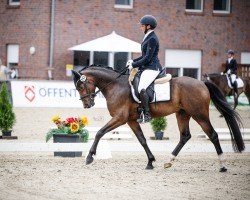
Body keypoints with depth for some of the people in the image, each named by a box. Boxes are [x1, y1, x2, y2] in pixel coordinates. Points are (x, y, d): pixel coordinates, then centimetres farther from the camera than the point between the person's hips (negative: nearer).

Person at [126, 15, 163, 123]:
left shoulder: (152, 39, -15)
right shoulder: (147, 37, 17)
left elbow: (147, 58, -19)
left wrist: (134, 65, -14)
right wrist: (133, 61, 11)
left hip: (152, 68, -12)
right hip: (146, 67, 12)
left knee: (141, 89, -28)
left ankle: (146, 114, -25)